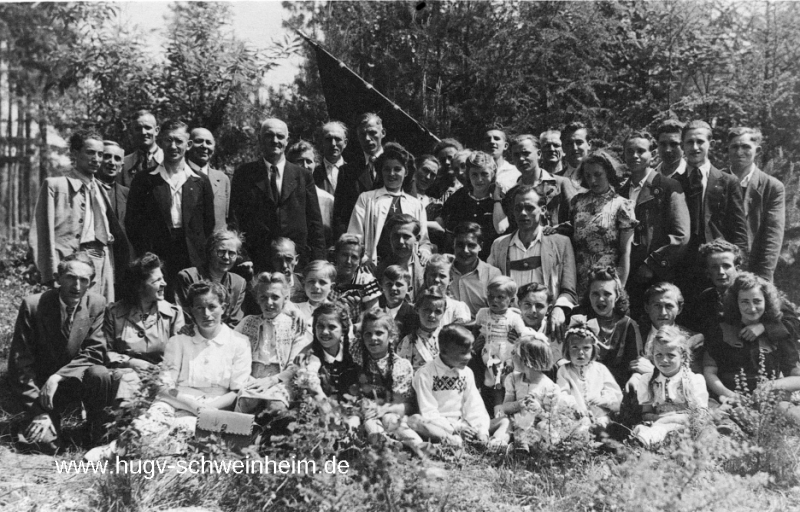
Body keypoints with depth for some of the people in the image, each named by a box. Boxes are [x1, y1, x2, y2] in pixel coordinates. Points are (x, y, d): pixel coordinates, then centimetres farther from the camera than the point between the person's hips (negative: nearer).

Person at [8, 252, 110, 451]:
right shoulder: (32, 305, -16)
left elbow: (94, 352, -10)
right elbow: (19, 362, -13)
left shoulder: (97, 304, -9)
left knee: (98, 374, -32)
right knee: (45, 443, -23)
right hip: (40, 384, -2)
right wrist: (39, 411, -18)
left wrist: (58, 376, -26)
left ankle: (98, 433, -4)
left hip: (77, 380, 2)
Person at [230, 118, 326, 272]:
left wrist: (318, 264, 1)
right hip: (256, 263, -1)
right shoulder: (244, 174, 7)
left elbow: (315, 223, 7)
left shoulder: (303, 176, 8)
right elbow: (235, 216, 6)